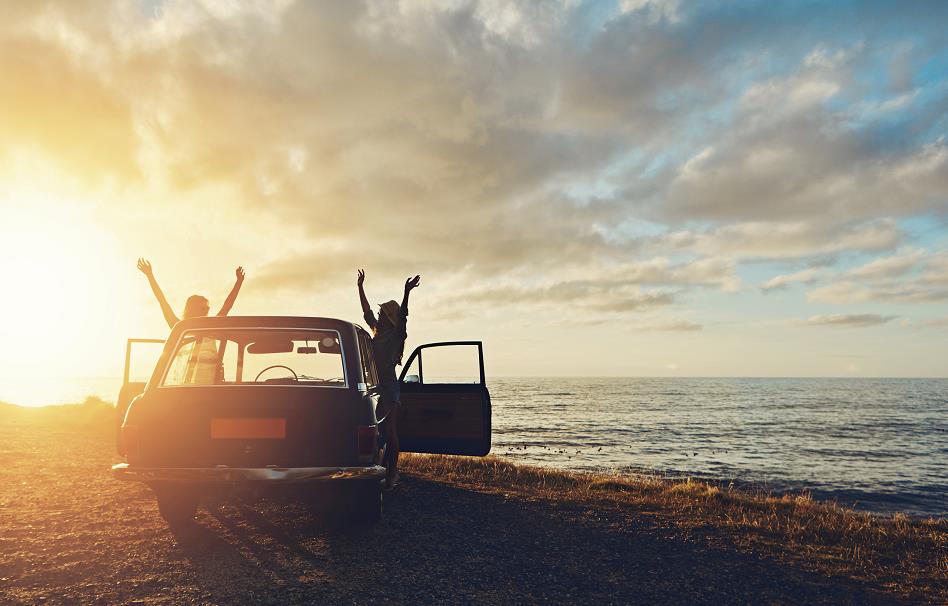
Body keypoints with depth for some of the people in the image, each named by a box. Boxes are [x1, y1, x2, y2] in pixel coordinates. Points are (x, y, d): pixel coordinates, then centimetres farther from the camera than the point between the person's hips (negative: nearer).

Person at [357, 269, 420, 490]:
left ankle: (392, 471, -3)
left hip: (389, 388, -7)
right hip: (376, 386, 7)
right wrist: (361, 287, 28)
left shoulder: (395, 335, -4)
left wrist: (407, 292, -32)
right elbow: (366, 310, 24)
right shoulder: (378, 331, 15)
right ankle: (389, 471, 11)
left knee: (389, 430, -6)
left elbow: (402, 315, -19)